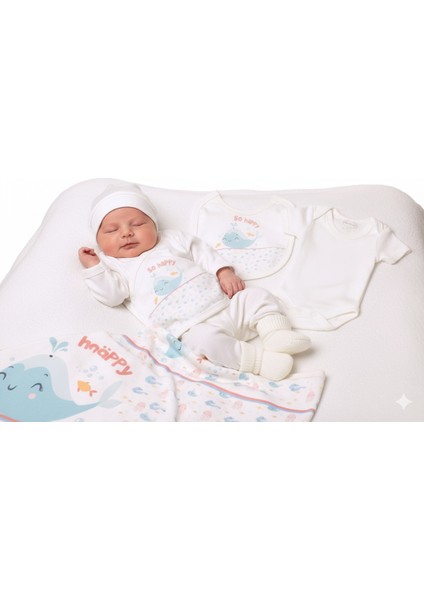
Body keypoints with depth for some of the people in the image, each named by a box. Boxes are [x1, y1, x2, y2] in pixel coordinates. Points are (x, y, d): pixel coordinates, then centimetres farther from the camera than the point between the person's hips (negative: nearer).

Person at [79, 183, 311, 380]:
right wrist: (93, 268, -12)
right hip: (191, 326, -5)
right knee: (205, 339, -35)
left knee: (258, 297, -6)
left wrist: (224, 272, 4)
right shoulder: (114, 264, 11)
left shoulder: (173, 239, 20)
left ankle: (276, 335, -17)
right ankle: (261, 359, -35)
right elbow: (112, 295, -3)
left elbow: (202, 253, 19)